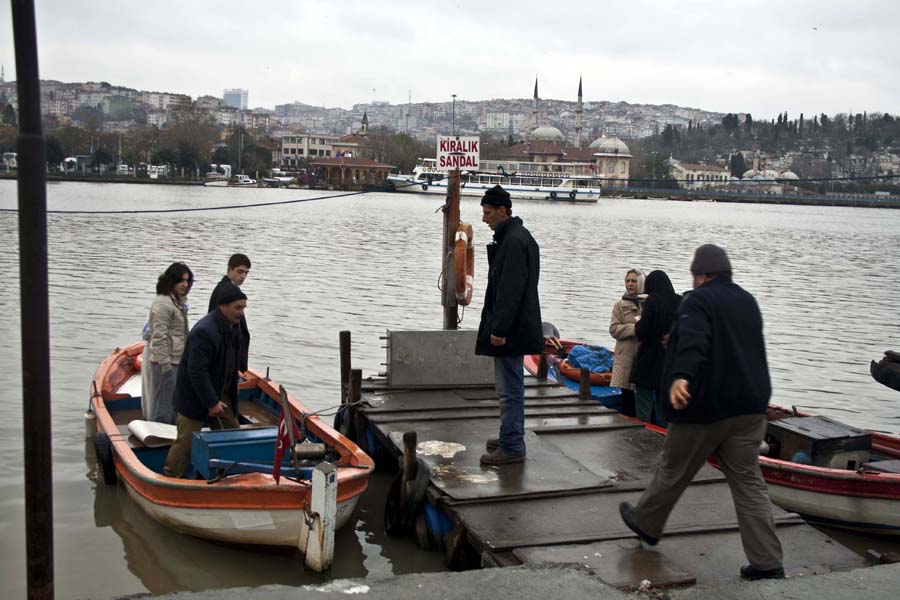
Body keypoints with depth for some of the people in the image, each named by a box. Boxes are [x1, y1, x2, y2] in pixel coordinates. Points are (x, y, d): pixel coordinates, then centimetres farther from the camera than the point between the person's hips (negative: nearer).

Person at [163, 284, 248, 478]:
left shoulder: (234, 326, 3)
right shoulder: (204, 331, -27)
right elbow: (197, 372, -28)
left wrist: (225, 395, 16)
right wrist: (211, 402, -24)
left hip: (219, 394, 9)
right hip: (195, 398, -9)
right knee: (185, 441, -3)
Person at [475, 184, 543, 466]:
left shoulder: (514, 241, -17)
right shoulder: (518, 237, 16)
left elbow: (510, 290, -23)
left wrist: (499, 329, -22)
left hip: (510, 330, -11)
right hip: (514, 328, 11)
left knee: (510, 389, -6)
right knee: (511, 387, 18)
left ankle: (512, 447, -1)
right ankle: (511, 437, 29)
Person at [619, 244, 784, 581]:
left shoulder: (698, 301, -10)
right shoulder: (748, 302, 14)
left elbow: (693, 341, -30)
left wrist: (681, 376, -45)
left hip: (704, 407, -6)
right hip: (749, 406, 6)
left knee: (674, 471, 14)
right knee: (749, 482, 6)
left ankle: (647, 524, 35)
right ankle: (767, 563, 2)